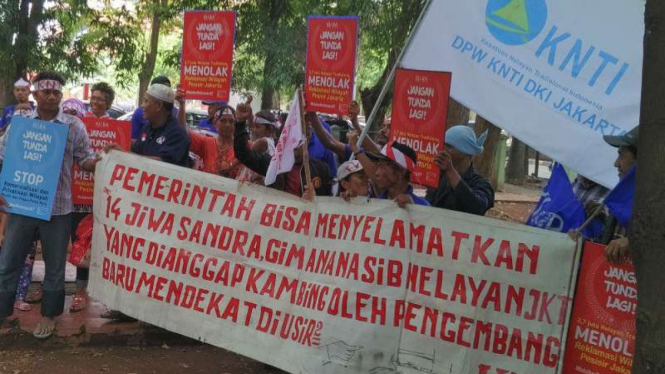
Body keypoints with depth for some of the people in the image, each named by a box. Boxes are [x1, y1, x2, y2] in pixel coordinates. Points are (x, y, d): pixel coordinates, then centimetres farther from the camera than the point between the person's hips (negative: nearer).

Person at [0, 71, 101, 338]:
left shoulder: (74, 126, 0)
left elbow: (86, 160, 1)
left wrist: (101, 160, -20)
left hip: (58, 208, -1)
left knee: (54, 266, 11)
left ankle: (49, 315, 28)